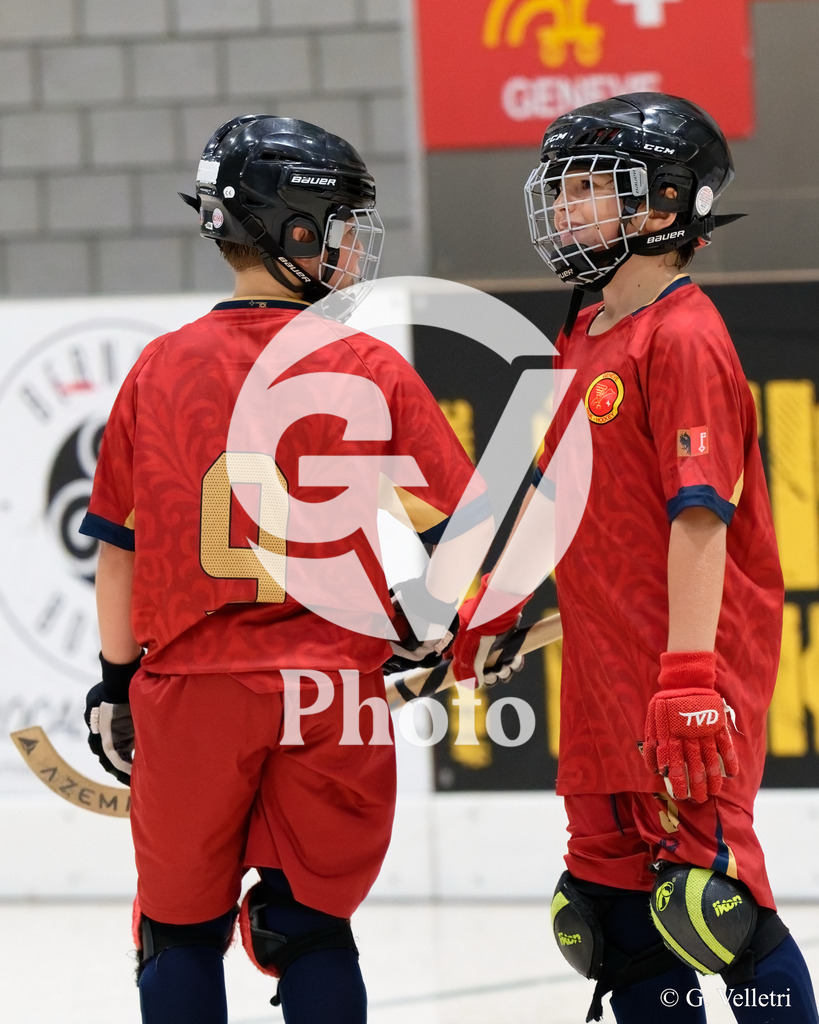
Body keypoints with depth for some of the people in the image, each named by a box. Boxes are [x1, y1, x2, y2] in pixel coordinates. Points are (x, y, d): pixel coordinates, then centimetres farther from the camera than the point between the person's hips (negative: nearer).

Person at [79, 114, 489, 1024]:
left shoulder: (161, 369, 0)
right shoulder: (373, 371, -2)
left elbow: (119, 547, 6)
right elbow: (464, 529, 0)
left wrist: (117, 680, 16)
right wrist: (426, 631, 16)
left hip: (192, 693, 0)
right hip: (334, 694, 0)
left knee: (183, 931, 13)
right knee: (313, 928, 9)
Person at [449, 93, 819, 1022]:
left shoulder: (682, 337, -14)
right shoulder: (584, 339, 15)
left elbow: (701, 515, -20)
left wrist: (688, 677, -25)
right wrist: (493, 604, 29)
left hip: (689, 664, -10)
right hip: (605, 667, 10)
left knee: (710, 894, -12)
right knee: (617, 890, 12)